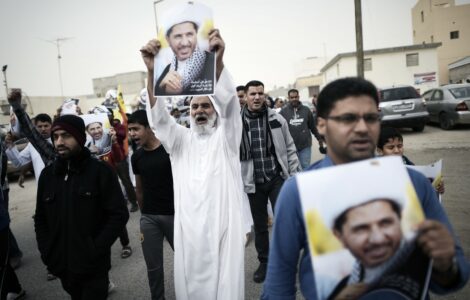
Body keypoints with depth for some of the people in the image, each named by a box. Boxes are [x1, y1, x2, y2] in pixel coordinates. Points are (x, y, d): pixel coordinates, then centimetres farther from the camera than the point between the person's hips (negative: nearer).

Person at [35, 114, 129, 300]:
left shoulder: (101, 171, -9)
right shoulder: (47, 174, 5)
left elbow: (119, 214, -12)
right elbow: (40, 218, 13)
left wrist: (96, 250, -16)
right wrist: (45, 251, 1)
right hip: (61, 264, 5)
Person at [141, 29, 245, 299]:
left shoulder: (226, 136, 2)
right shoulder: (181, 140, 9)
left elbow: (229, 103, -16)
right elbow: (160, 116, -8)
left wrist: (218, 62, -33)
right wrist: (152, 72, -25)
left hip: (223, 228, -2)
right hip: (188, 231, 3)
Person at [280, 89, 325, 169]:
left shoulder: (306, 110, 4)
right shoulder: (283, 112, -3)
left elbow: (313, 126, 10)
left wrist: (320, 139, 13)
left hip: (305, 146, 1)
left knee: (305, 167, 5)